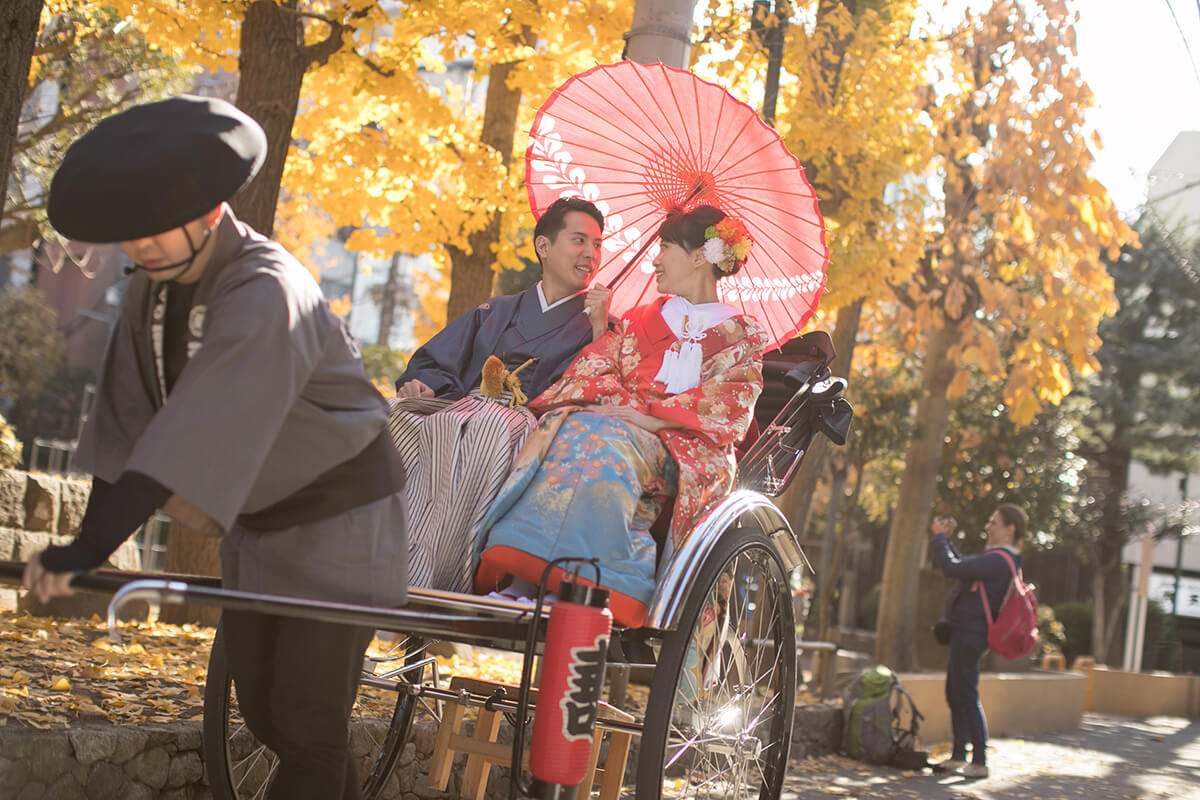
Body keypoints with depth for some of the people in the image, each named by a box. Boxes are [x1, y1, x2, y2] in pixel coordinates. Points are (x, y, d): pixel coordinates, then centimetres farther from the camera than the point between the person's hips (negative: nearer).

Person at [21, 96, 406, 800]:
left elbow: (201, 432, -38)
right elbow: (125, 419, -1)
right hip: (259, 525, 8)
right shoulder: (152, 288, -4)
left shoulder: (266, 293, -30)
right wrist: (89, 536, -8)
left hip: (338, 521, -8)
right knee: (261, 712, 13)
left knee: (308, 721, -7)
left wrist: (93, 548, -42)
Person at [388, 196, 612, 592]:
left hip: (526, 420, -3)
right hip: (457, 408, 3)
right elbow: (438, 363, 19)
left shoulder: (597, 325, 21)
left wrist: (599, 328, -4)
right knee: (396, 414, -27)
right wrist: (422, 384, -2)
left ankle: (422, 580, -44)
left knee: (489, 429, -38)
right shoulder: (494, 313, 29)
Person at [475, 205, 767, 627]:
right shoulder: (639, 320, 30)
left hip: (682, 446, -3)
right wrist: (623, 402, -8)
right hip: (617, 422, 3)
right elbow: (592, 368, 16)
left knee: (603, 443, -39)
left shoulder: (743, 335, 18)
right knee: (569, 431, -34)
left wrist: (651, 417, -13)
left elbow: (729, 405, 0)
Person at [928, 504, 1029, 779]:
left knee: (967, 696, -8)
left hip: (969, 634, -11)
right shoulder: (1000, 559, 15)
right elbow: (961, 564, 29)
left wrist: (939, 536, -11)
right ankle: (959, 756, 21)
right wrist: (945, 539, 19)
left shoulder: (998, 561, -19)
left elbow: (951, 567, -25)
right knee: (955, 695, 15)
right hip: (965, 634, 11)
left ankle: (980, 762, -4)